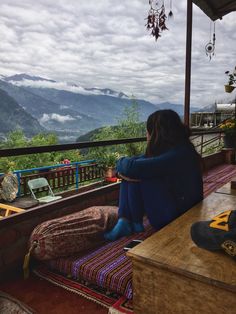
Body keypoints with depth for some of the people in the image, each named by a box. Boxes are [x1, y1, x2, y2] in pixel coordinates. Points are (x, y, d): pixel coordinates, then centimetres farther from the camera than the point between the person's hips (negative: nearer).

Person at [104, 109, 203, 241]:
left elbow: (133, 167, -33)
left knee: (139, 176, -20)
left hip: (181, 218, -9)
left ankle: (136, 225, 1)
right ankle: (124, 222, -3)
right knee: (131, 176, -1)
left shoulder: (178, 155, -28)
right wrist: (124, 169, -17)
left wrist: (123, 162, -12)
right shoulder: (167, 150, 1)